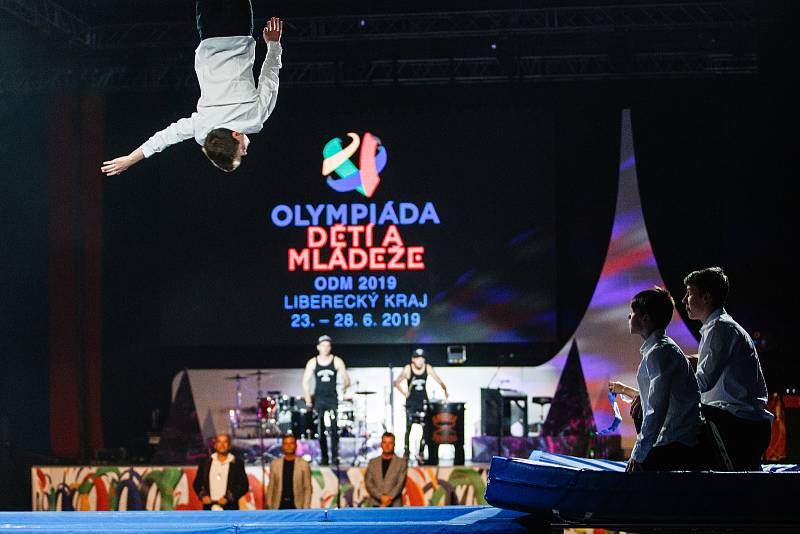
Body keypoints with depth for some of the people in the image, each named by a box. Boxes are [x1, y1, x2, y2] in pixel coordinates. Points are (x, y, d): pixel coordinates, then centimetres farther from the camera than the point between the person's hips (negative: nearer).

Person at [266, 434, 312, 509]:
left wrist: (306, 509, -6)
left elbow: (307, 489, 1)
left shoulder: (304, 464, 1)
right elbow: (271, 487, 10)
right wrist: (269, 506, 5)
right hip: (279, 506, 2)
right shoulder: (274, 464, 7)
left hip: (296, 506, -2)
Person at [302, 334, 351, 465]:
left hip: (332, 398, -1)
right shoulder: (312, 362, 4)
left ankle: (335, 455, -7)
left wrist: (345, 385, -12)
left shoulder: (337, 361, 2)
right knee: (321, 430, 1)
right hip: (319, 399, 1)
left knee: (333, 428, -11)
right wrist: (307, 396, -4)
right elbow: (305, 381, 5)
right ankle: (324, 457, 7)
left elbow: (346, 379, 5)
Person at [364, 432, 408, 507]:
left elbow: (400, 484, 0)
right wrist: (381, 497, -9)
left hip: (394, 504, -2)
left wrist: (390, 498, -12)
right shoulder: (373, 462, 14)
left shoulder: (401, 462, 8)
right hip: (376, 504, 2)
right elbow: (368, 483, 5)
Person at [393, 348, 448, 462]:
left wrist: (445, 389, -24)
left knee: (426, 427, -3)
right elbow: (397, 383, -3)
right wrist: (404, 393, -10)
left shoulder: (428, 368, -5)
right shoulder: (408, 369, -11)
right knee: (408, 427, -4)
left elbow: (438, 380, -8)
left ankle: (421, 451, 7)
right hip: (411, 401, -2)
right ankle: (406, 450, 5)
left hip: (423, 401, 2)